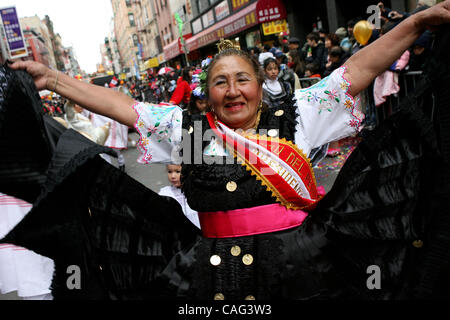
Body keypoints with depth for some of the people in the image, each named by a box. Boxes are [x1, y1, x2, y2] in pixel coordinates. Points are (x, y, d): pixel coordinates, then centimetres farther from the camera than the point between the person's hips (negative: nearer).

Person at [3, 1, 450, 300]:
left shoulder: (293, 118, 3)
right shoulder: (186, 129, 5)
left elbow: (356, 70, 2)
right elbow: (117, 105, 6)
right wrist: (52, 79, 7)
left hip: (304, 265, 1)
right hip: (220, 269, 1)